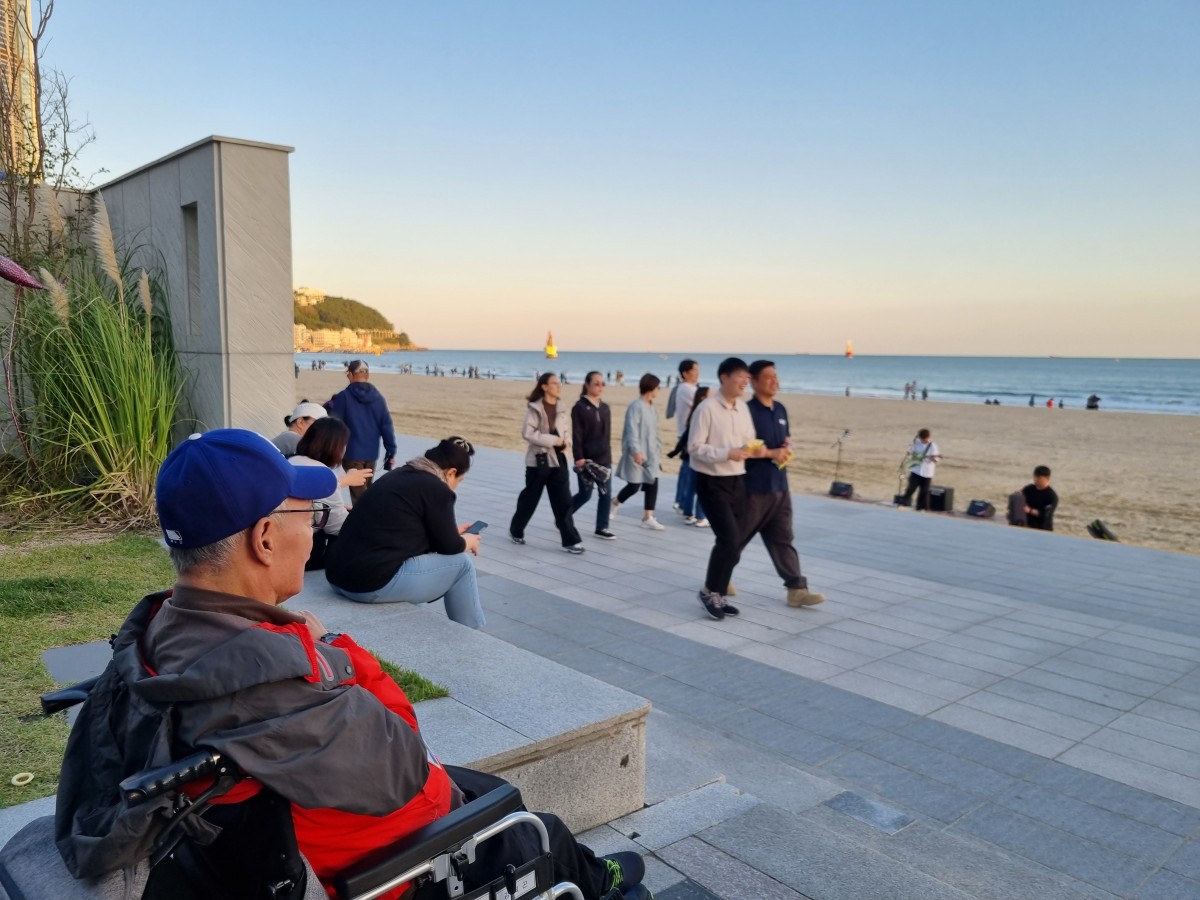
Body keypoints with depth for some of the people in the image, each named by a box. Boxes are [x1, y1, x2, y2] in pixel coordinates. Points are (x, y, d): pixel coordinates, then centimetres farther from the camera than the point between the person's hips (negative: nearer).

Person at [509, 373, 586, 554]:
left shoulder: (562, 410, 6)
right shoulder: (535, 408, -9)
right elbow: (527, 433, -16)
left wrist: (566, 442, -5)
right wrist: (553, 440, -20)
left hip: (558, 460, 4)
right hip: (539, 460, -4)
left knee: (563, 501, -1)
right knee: (530, 498, 9)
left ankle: (570, 541, 1)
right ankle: (516, 531, 31)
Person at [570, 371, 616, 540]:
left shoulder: (605, 408, 10)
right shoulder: (579, 407, -9)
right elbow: (577, 435, -13)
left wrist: (608, 455, 14)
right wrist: (579, 457, -18)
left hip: (604, 459, 6)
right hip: (586, 458, -6)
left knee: (605, 493, 3)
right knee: (585, 494, 2)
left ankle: (602, 528, 11)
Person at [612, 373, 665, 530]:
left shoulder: (652, 408, 11)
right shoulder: (636, 406, -15)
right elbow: (632, 430, -22)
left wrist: (659, 449, 20)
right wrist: (636, 450, -31)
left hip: (650, 454, 8)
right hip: (637, 454, -8)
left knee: (652, 484, 1)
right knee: (634, 485, -1)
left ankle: (648, 517, 7)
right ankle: (614, 503, 27)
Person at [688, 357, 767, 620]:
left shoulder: (743, 408, 9)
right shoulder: (707, 408, -13)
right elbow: (694, 447, -15)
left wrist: (755, 450, -8)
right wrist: (727, 453, -25)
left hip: (738, 481, 7)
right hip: (712, 482, -7)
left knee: (734, 543, 9)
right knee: (729, 539, -14)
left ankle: (717, 594, 23)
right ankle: (709, 591, 6)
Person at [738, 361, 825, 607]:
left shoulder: (781, 410, 12)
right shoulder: (747, 410, -13)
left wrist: (787, 449, -2)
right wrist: (772, 453, -17)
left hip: (779, 486, 7)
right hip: (753, 487, -7)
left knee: (783, 539, 7)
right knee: (737, 537, 6)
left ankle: (797, 589, 8)